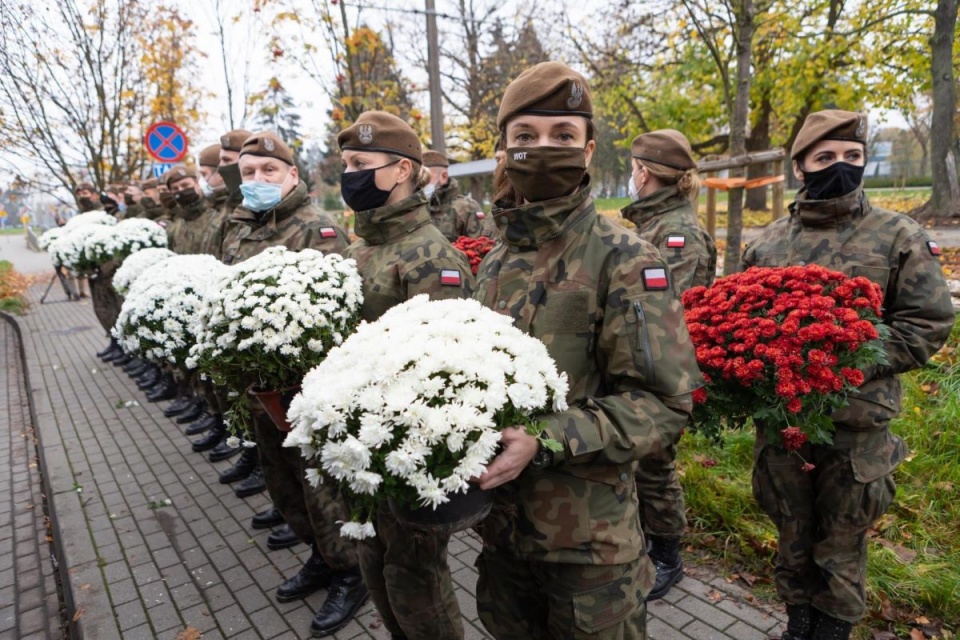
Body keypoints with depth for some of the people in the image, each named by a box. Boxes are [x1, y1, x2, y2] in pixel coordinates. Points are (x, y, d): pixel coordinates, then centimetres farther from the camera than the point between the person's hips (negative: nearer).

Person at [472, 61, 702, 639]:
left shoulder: (625, 260, -14)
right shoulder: (496, 263, 6)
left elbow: (663, 404, -19)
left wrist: (544, 441, -28)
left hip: (589, 536, -6)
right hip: (501, 520, 6)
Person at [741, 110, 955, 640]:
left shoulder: (900, 237, -1)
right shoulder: (768, 243, 6)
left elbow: (928, 322, -5)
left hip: (857, 423, -2)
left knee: (842, 543, 13)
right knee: (792, 536, 18)